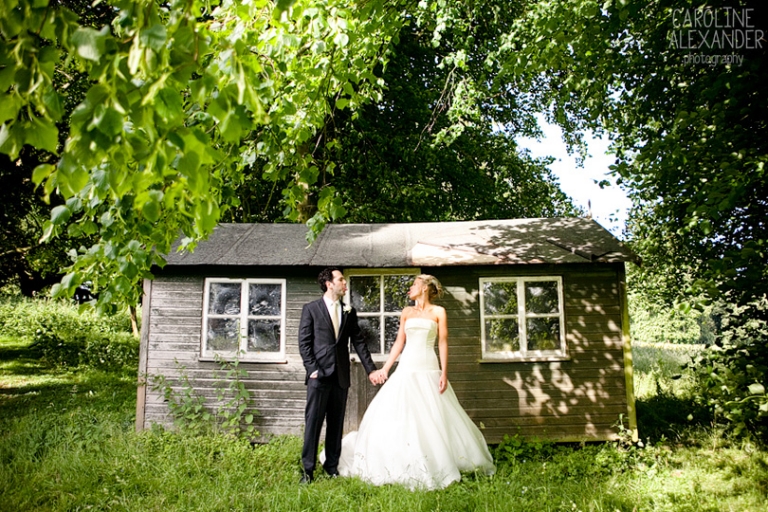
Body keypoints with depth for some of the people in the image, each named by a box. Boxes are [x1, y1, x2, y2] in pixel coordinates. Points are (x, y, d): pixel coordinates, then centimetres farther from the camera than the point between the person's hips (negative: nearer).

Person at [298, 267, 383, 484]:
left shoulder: (349, 312, 12)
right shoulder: (310, 309, 1)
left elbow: (358, 342, 11)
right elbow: (304, 342, -3)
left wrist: (371, 369, 5)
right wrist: (312, 369, -11)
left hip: (341, 376, 4)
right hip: (319, 375, -4)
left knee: (336, 423, 10)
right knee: (313, 421, -1)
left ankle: (332, 466, 21)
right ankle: (308, 469, 9)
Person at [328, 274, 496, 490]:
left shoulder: (438, 312, 3)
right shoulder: (407, 312, 12)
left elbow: (443, 343, -2)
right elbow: (399, 343, 11)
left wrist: (444, 373, -10)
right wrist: (385, 369, 7)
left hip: (429, 370, -3)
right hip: (406, 369, 3)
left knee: (432, 420, 0)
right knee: (400, 416, 1)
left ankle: (438, 464, 16)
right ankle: (401, 465, 13)